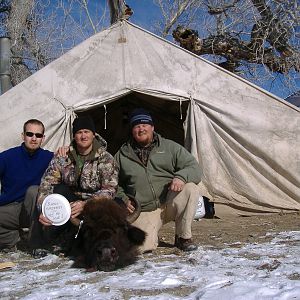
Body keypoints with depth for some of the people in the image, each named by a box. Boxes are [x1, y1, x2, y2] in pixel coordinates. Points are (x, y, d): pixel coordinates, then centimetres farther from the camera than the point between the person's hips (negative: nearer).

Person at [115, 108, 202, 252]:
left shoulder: (170, 147, 6)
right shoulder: (122, 155, 10)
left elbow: (194, 168, 1)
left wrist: (181, 177, -21)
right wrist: (123, 199, 1)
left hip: (169, 203, 1)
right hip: (144, 212, -1)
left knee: (191, 188, -29)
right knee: (142, 246, -26)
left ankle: (183, 237, -10)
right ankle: (151, 233, 13)